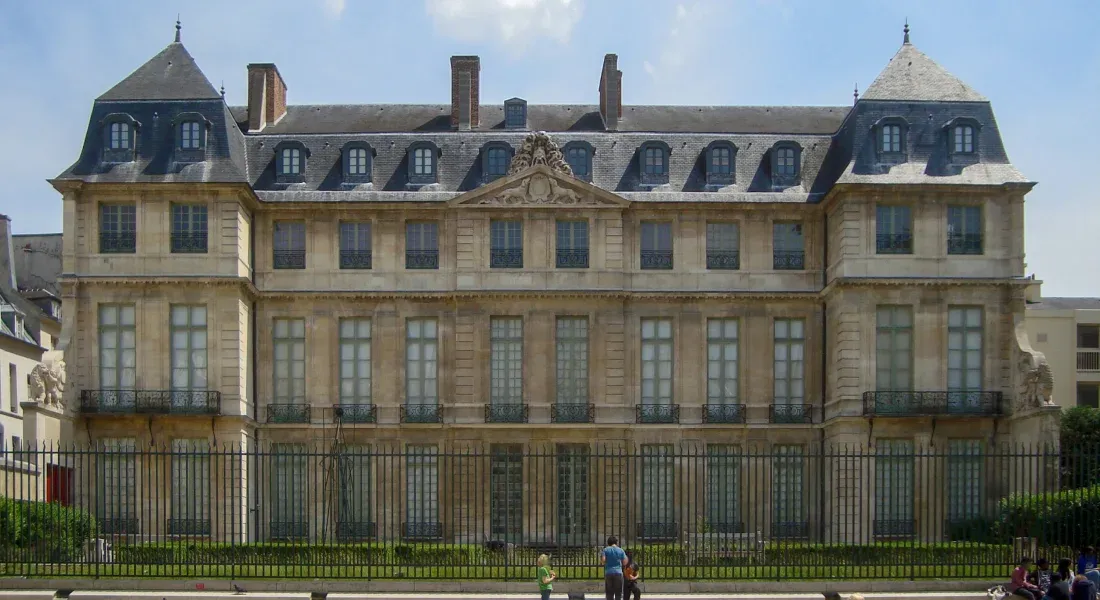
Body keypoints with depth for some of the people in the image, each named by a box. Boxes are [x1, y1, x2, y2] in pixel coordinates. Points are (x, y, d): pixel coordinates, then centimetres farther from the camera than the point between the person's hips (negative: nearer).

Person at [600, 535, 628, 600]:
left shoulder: (605, 550, 4)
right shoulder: (621, 550, 5)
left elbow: (603, 560, -8)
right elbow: (624, 563, 2)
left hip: (608, 573, 0)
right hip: (618, 573, 0)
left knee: (609, 593, 5)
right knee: (618, 593, 4)